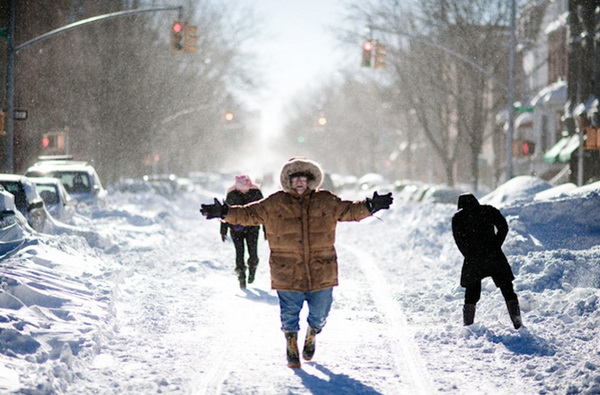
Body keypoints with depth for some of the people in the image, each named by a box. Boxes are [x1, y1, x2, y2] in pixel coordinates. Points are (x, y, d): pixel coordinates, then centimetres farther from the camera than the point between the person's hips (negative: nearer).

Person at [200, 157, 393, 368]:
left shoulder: (326, 202, 6)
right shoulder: (275, 204, 2)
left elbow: (349, 210, 8)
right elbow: (250, 214, 4)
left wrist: (369, 207, -9)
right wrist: (225, 212, -8)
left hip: (321, 272, 2)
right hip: (287, 272, -2)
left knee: (319, 314, 10)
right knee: (289, 314, 0)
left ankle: (311, 336, 42)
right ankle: (292, 350, 22)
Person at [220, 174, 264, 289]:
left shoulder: (256, 192, -6)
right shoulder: (231, 194, -7)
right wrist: (223, 230, 4)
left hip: (252, 227, 0)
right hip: (236, 227, 0)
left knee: (253, 253, -6)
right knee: (239, 252, -7)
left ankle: (252, 269, 25)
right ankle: (241, 277, 7)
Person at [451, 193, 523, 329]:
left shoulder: (458, 218, 7)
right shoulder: (489, 210, 10)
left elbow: (459, 241, -1)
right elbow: (503, 227, 0)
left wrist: (470, 255, 4)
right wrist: (495, 247, 2)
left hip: (473, 258, 0)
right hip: (494, 257, 0)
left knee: (471, 294, 11)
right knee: (507, 290, 8)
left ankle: (467, 326, 9)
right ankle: (517, 323, 2)